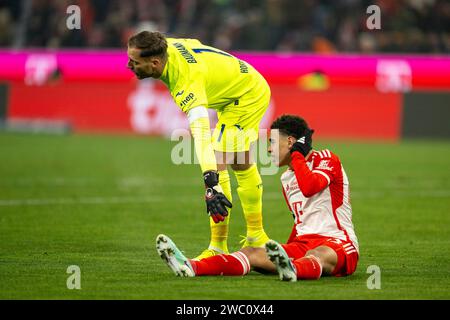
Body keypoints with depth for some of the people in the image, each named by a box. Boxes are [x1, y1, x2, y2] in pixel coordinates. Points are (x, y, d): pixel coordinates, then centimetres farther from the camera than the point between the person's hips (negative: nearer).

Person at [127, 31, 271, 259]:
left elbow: (202, 135, -50)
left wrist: (211, 184, -59)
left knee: (218, 165, -14)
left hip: (248, 96, -10)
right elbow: (193, 43, 8)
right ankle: (256, 237, 28)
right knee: (242, 165, 17)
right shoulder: (168, 46, -16)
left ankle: (218, 247, -5)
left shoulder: (188, 83, -40)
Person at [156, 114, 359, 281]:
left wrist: (297, 154, -10)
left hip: (337, 244, -7)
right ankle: (191, 268, -37)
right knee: (253, 254, -16)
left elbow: (309, 188, -24)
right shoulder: (287, 179, 22)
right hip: (303, 243, 7)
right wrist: (285, 251, 21)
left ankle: (292, 270, -78)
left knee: (318, 256, -42)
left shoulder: (327, 160, -2)